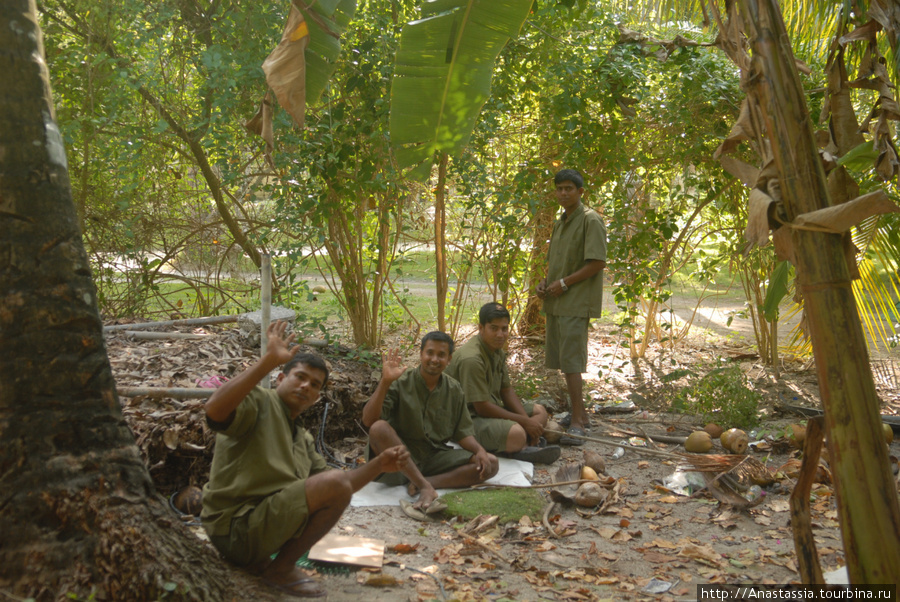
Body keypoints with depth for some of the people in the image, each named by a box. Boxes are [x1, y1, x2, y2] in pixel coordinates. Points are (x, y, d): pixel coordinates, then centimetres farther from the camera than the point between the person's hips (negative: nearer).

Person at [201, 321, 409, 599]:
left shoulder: (303, 440, 21)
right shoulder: (259, 401, -6)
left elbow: (337, 489, 19)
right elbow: (215, 410, -29)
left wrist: (379, 465, 5)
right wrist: (268, 360, -33)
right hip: (235, 529, -9)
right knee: (335, 483, -21)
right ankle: (281, 569, -5)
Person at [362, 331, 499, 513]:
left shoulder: (454, 390, 5)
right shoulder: (401, 383, -8)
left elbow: (462, 432, 8)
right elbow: (368, 421, -19)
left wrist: (479, 450, -12)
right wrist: (385, 382, -29)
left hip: (437, 457, 4)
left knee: (491, 464, -13)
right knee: (379, 428, -33)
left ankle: (428, 482, -25)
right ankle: (425, 487, -36)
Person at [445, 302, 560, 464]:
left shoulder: (498, 351, 7)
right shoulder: (471, 359, -25)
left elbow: (506, 390, 12)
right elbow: (482, 408, -24)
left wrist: (527, 420, -4)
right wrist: (525, 421, -17)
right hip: (470, 419, -11)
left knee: (540, 411, 11)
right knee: (516, 434, -35)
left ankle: (523, 447, -13)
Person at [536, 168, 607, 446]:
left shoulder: (590, 220, -8)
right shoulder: (559, 223, 19)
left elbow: (597, 263, -15)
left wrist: (564, 283, -15)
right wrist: (545, 281, 8)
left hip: (576, 301, -9)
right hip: (556, 301, 9)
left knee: (571, 361, -11)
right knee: (562, 360, 10)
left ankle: (577, 422, -6)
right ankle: (578, 413, 21)